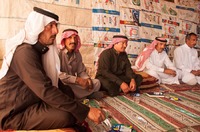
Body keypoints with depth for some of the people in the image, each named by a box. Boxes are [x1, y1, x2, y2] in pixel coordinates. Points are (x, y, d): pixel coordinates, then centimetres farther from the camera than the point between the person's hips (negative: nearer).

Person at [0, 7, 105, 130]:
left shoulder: (39, 49, 6)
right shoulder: (25, 52, -24)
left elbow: (52, 80, 9)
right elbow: (46, 91, -33)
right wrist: (86, 111, -31)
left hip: (31, 102, 9)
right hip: (14, 114, -9)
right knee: (67, 116, -25)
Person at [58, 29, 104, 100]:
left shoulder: (77, 54, 9)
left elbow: (81, 71, 9)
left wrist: (87, 79, -14)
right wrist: (76, 80, -28)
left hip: (74, 83, 6)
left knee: (96, 83, -4)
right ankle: (89, 94, -16)